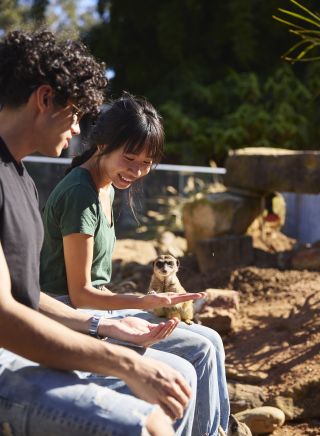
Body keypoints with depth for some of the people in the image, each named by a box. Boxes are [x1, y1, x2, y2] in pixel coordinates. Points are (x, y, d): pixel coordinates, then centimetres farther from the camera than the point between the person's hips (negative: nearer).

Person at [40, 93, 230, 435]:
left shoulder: (106, 189, 11)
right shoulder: (81, 195, -19)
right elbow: (79, 294, -18)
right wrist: (143, 303, -26)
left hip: (94, 308, 9)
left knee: (210, 341, 5)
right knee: (201, 350, -13)